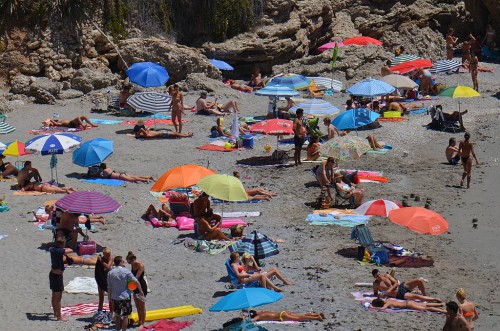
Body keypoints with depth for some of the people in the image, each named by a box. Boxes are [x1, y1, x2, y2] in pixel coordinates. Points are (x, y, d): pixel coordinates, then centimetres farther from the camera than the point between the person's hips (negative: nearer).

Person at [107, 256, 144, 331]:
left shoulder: (110, 273, 1)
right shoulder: (126, 271, -10)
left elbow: (109, 288, 3)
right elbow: (136, 282, -9)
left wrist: (110, 298, 12)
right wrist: (140, 291, 4)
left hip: (115, 297, 4)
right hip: (125, 297, -4)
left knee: (117, 316, 17)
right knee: (125, 316, 5)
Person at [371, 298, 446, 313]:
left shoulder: (387, 303, -17)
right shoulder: (387, 300, 7)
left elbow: (382, 308, -36)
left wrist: (373, 307, -22)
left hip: (408, 304, -8)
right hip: (408, 302, 8)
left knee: (426, 308, -11)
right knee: (426, 305, 20)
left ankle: (443, 311, -15)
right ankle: (441, 304, 29)